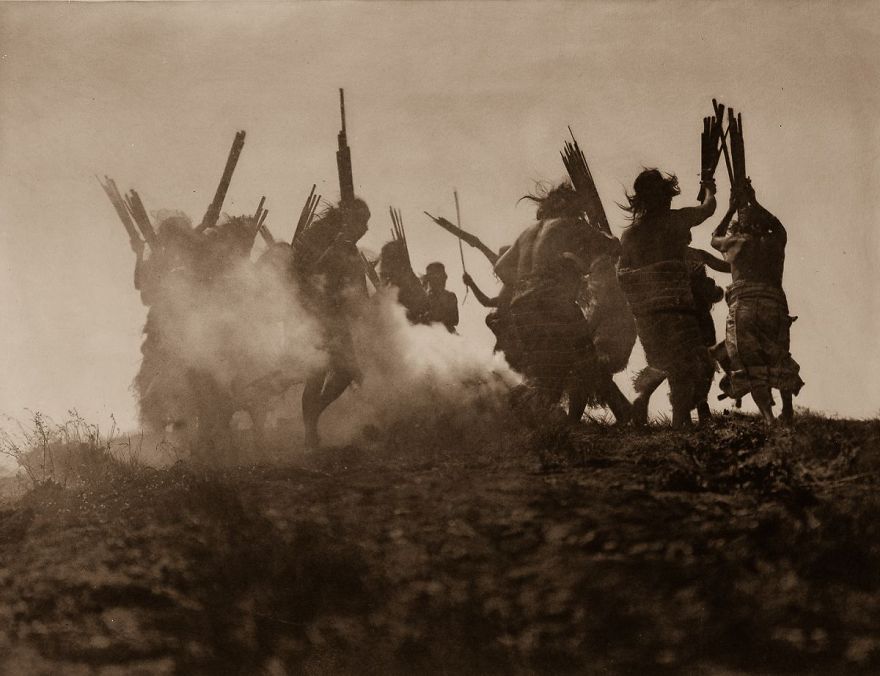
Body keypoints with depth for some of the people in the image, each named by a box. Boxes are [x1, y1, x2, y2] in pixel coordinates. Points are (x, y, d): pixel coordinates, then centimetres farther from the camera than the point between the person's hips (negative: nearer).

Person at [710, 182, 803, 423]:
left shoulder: (739, 242, 12)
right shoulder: (775, 242, 17)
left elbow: (715, 238, 36)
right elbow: (778, 225, 43)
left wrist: (732, 209, 43)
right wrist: (754, 203, 50)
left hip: (743, 306, -2)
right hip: (775, 304, 2)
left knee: (750, 367, -2)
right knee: (778, 361, 19)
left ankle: (768, 417, -18)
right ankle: (787, 413, 11)